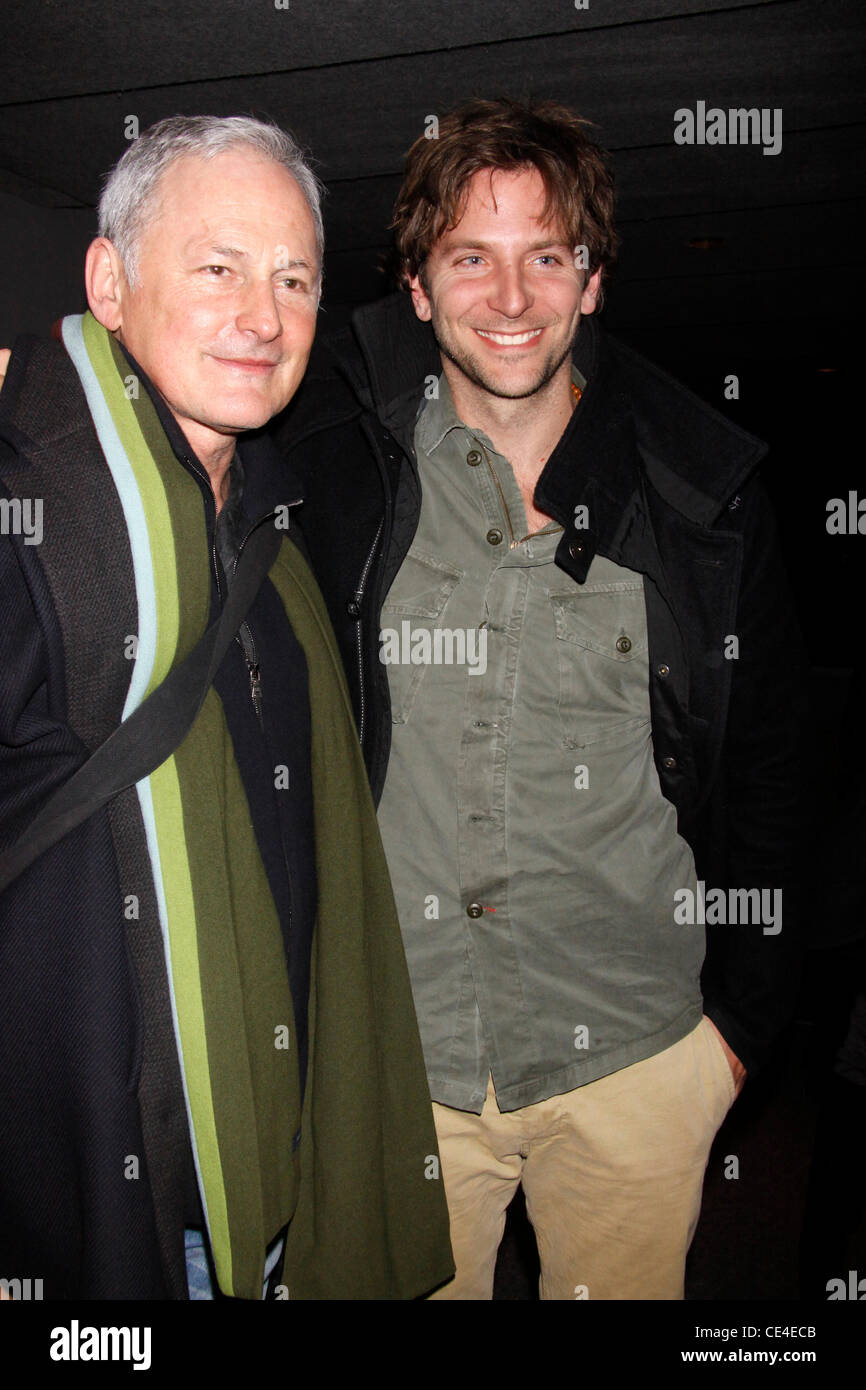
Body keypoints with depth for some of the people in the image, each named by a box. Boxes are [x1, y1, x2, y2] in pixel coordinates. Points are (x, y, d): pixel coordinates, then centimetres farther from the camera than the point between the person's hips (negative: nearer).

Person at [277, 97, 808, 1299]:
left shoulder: (707, 496, -6)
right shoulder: (332, 467, -7)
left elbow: (763, 771, 2)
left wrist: (746, 1012, 6)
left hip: (636, 1057, 1)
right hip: (390, 1048, 0)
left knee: (624, 1288, 22)